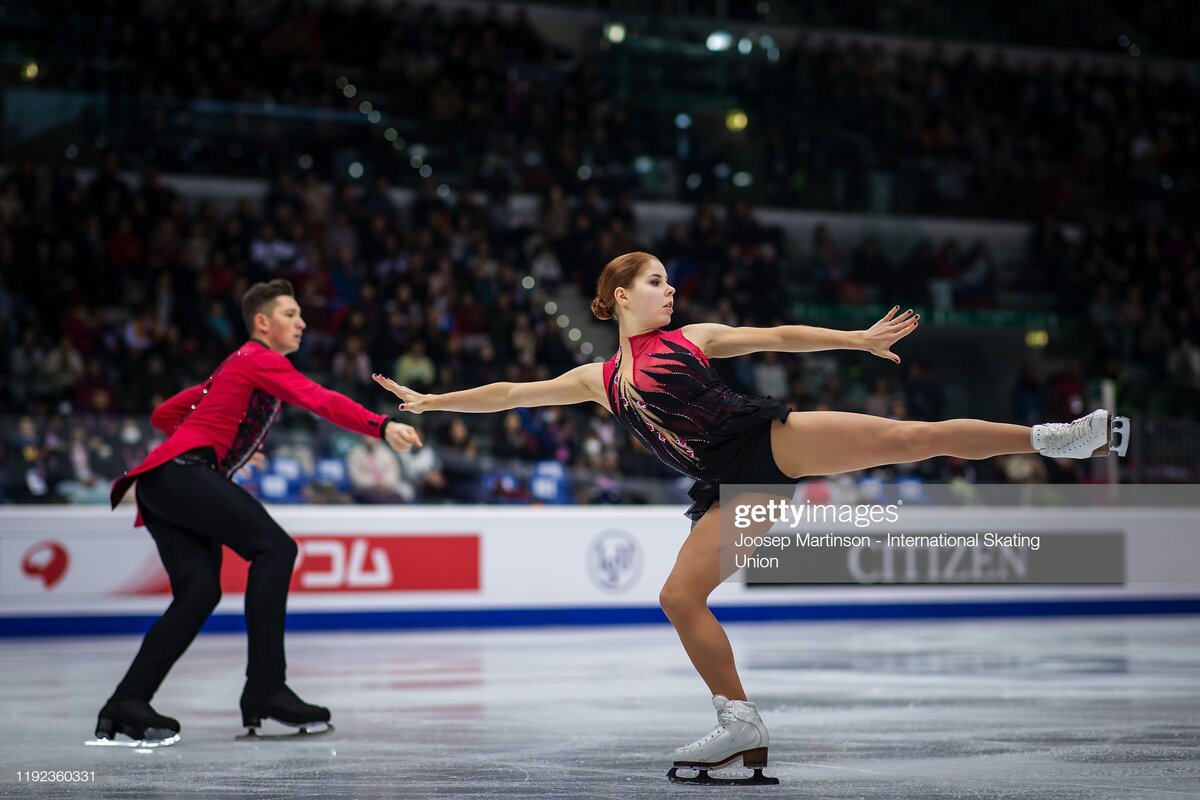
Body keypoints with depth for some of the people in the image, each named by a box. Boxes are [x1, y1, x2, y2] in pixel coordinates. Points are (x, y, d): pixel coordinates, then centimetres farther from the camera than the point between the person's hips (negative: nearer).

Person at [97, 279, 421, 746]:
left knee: (199, 591, -1)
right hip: (183, 473, -10)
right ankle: (265, 692, -23)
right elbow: (320, 401, -19)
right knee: (274, 548, -17)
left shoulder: (238, 367, 29)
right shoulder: (261, 360, 0)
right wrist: (382, 427, -29)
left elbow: (164, 414, 34)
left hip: (162, 482, 10)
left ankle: (125, 707, -6)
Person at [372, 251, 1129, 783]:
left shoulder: (694, 338, 14)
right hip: (731, 487, 3)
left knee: (908, 437, -17)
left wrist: (862, 339, 3)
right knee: (680, 596, -10)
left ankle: (1049, 437, -18)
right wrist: (433, 401, 19)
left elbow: (780, 337, 10)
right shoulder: (601, 379, 18)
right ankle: (742, 724, -2)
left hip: (769, 438, -2)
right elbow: (511, 392, 21)